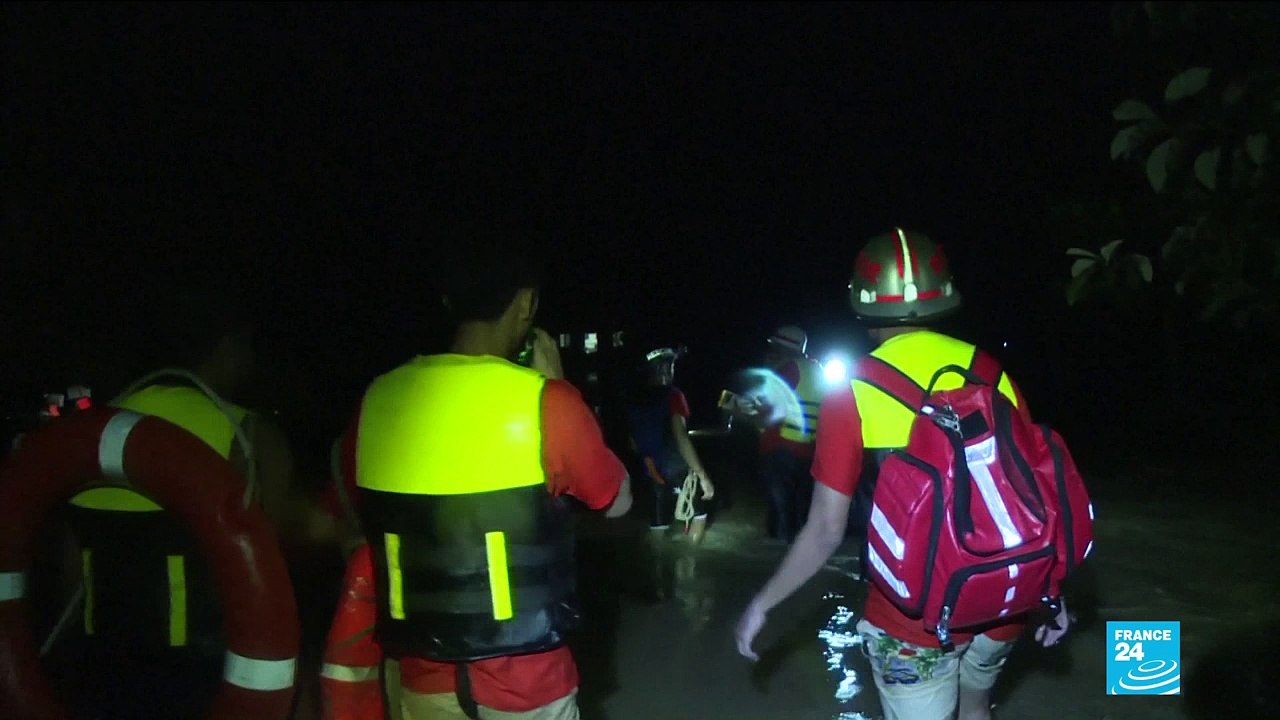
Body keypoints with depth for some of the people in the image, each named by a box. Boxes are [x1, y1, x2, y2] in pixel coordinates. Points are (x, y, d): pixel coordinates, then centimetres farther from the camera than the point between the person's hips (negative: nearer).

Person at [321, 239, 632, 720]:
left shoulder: (380, 399, -5)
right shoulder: (546, 401, -17)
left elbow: (358, 525, 8)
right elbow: (617, 500, 0)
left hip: (420, 674, 4)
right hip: (524, 678, -3)